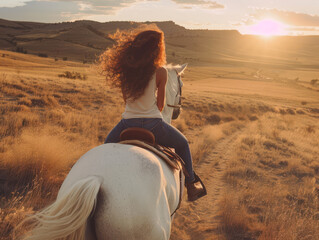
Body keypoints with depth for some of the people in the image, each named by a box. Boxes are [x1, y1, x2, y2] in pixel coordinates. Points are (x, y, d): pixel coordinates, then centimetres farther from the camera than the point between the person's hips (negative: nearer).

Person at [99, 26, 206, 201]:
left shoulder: (124, 69, -3)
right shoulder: (160, 72, -11)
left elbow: (126, 99, 7)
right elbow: (160, 104, -2)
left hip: (128, 124, 2)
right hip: (153, 124, -2)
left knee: (107, 147, 33)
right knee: (182, 144, 25)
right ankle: (191, 187, 28)